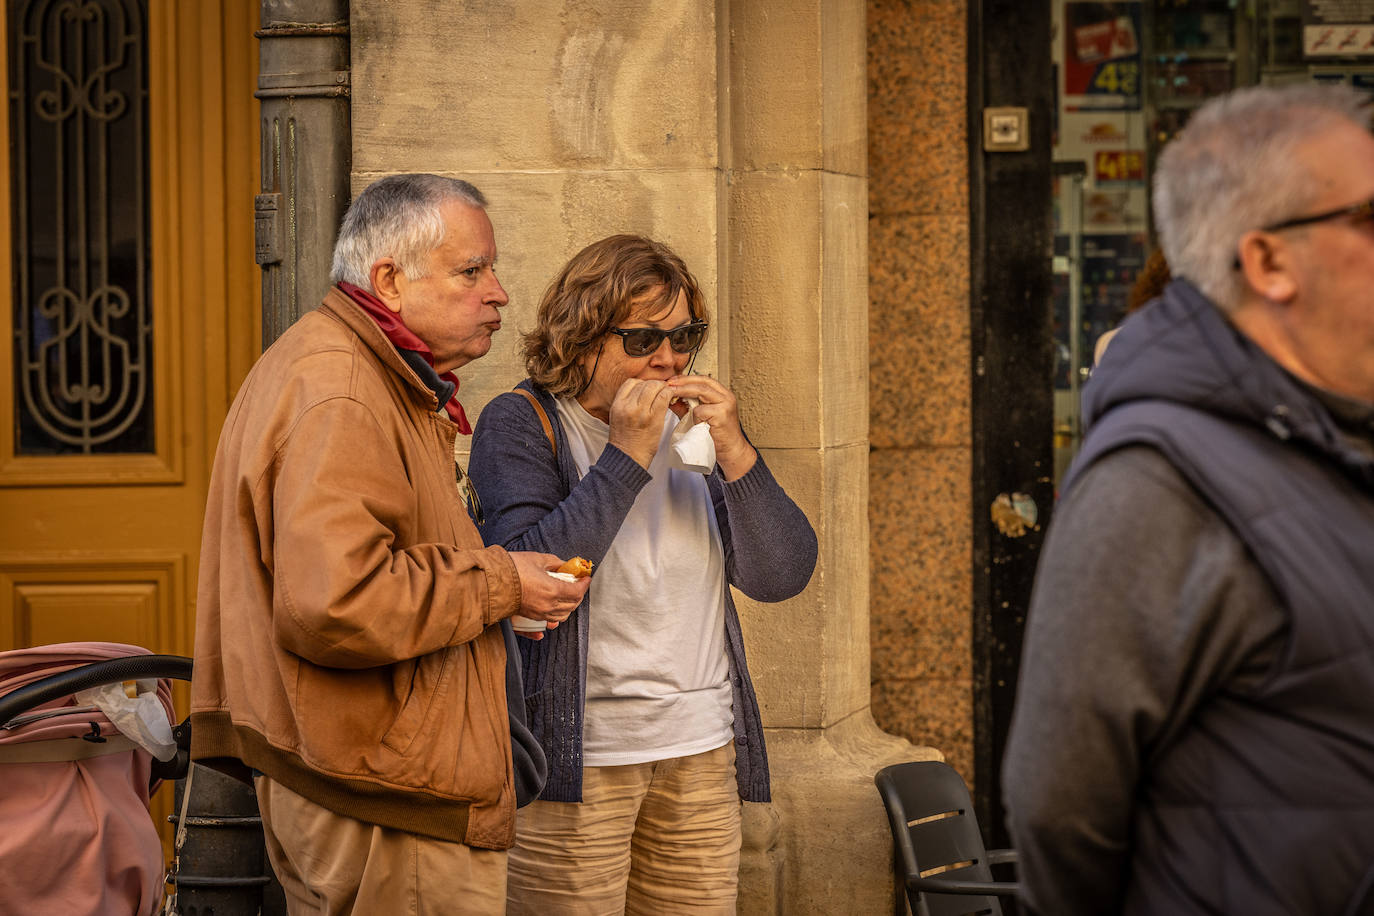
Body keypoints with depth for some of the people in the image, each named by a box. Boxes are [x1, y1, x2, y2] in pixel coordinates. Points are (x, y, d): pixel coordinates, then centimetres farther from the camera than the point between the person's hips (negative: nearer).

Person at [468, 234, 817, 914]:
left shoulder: (695, 424, 11)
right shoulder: (520, 423, -2)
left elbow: (782, 576, 3)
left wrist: (734, 452, -10)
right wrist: (626, 454, -17)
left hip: (703, 754, 5)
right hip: (576, 751, -4)